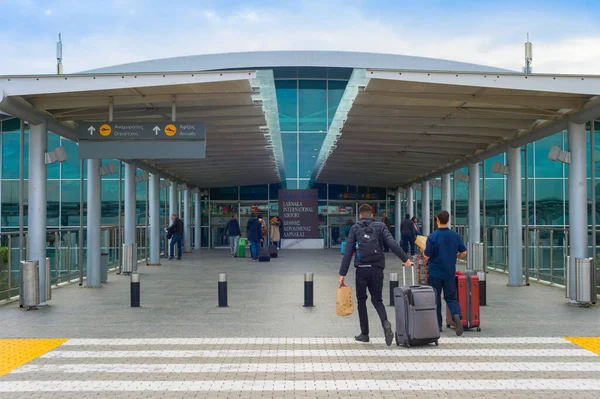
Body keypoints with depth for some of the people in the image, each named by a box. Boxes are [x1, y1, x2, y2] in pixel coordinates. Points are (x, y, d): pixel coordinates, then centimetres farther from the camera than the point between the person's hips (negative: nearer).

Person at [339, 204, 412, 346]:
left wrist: (342, 274, -1)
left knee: (361, 301, 13)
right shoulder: (380, 226, 7)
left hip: (361, 269, -1)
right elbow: (392, 244, -8)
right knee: (377, 299, 12)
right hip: (377, 269, 1)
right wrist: (405, 259, -7)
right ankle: (385, 323, -17)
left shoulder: (355, 228, 4)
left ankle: (364, 334, 14)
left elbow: (348, 252, -1)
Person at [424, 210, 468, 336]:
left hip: (435, 272, -3)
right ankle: (456, 315, -18)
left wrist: (426, 261, 10)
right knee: (451, 297, 10)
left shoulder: (432, 237, -14)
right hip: (450, 272, 3)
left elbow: (426, 256, -12)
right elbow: (463, 252, 6)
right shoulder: (455, 236, -1)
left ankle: (437, 325, 16)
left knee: (436, 298, 10)